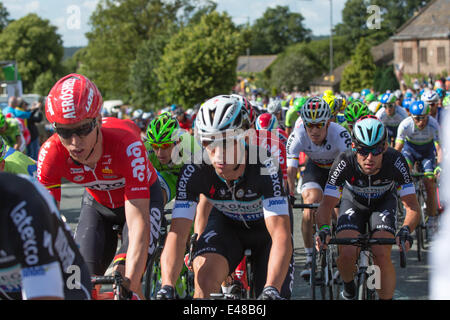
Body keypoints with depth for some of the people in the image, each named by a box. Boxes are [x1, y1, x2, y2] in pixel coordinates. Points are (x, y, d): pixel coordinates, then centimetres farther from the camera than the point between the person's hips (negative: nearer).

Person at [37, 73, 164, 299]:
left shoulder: (126, 145, -40)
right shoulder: (51, 154, -31)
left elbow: (138, 224, -44)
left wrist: (129, 283, -54)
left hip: (141, 198, -3)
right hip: (97, 203, 3)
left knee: (123, 281, -22)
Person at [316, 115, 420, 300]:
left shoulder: (396, 161, -34)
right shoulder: (344, 162, -35)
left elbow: (412, 206, -31)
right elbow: (327, 204, -28)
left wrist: (406, 230, -51)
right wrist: (324, 229, -48)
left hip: (384, 202, 0)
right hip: (353, 202, 0)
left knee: (381, 255, -24)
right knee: (347, 254, -21)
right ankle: (349, 287, 12)